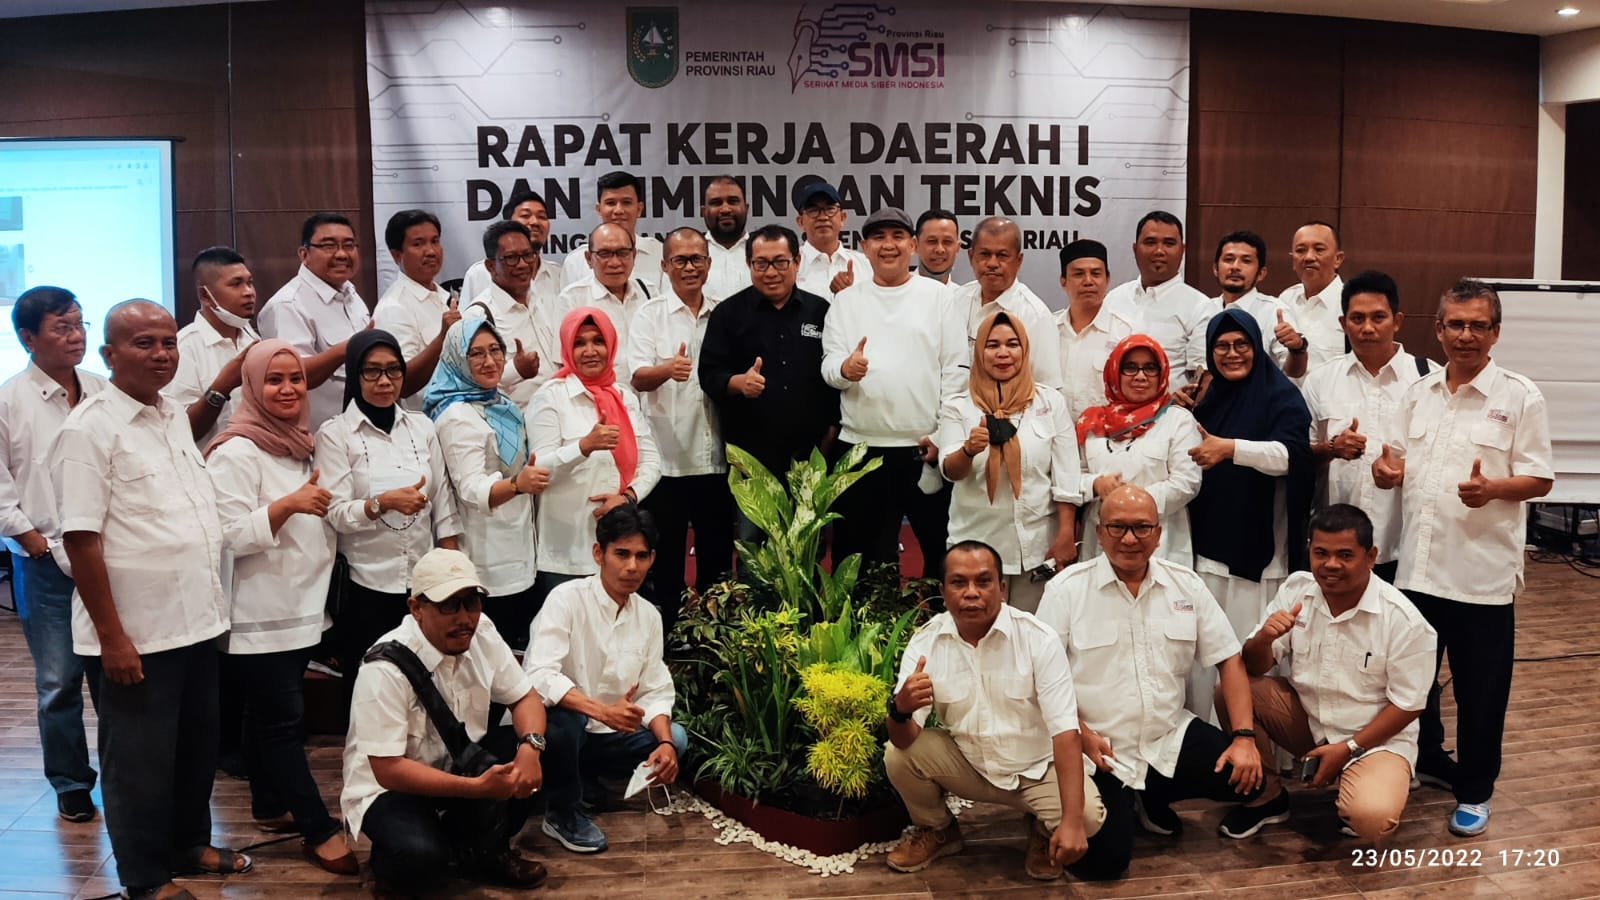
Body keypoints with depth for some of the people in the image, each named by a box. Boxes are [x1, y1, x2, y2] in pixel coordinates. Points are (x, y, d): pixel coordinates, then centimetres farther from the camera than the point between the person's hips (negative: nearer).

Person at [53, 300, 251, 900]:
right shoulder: (89, 429, -14)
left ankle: (190, 844, 38)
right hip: (136, 635, -7)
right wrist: (111, 636, -19)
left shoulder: (175, 416, 9)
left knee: (198, 745, 19)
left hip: (196, 620, 7)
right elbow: (81, 539, -18)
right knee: (140, 759, 8)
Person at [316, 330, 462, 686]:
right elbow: (335, 513, -10)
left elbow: (443, 503, 9)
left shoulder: (422, 426, 8)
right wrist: (383, 502, -27)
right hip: (366, 588, -3)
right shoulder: (334, 433, -3)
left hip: (425, 581, 3)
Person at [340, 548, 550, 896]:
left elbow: (526, 697, -2)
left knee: (527, 753, -17)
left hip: (458, 763, 7)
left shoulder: (482, 632, -11)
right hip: (389, 788, -6)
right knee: (421, 858, -34)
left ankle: (486, 851, 4)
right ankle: (393, 858, 3)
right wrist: (477, 788, -34)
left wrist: (530, 747, -25)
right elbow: (388, 769, -27)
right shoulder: (386, 668, -28)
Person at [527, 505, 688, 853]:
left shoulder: (649, 616, 1)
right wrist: (601, 710, -41)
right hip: (556, 729, -6)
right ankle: (563, 813, -10)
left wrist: (665, 743, -18)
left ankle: (584, 781, 7)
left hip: (605, 736, 6)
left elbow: (655, 692, 1)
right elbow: (539, 676, -30)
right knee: (564, 716, -36)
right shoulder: (567, 598, -18)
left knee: (676, 738, -10)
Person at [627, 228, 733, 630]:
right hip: (666, 457, -3)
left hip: (716, 457, 3)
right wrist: (667, 369, -32)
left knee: (717, 556, 11)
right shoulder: (650, 314, 1)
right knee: (666, 556, 5)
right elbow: (638, 378, -12)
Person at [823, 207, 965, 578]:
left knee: (941, 548, 4)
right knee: (857, 552, 9)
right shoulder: (847, 301, 11)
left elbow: (956, 370, 1)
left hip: (925, 447, -2)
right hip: (860, 446, 2)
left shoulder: (939, 297, 4)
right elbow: (829, 364, 5)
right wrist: (845, 368, -19)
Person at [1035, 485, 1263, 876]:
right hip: (1099, 752, -4)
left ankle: (1153, 798, 12)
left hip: (1171, 737, 4)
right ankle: (1119, 804, 19)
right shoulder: (1066, 589, -9)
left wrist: (1243, 737, -6)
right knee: (1102, 860, -18)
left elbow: (1229, 660, 4)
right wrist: (1080, 734, -17)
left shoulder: (1185, 584, 2)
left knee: (1248, 776, -15)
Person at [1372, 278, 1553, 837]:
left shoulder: (1519, 397, -5)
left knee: (1480, 689, 7)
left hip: (1482, 573, -4)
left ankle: (1474, 790, 24)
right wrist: (1388, 470, -7)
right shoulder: (1418, 394, 9)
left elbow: (1540, 478, -7)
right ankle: (1427, 761, 37)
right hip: (1418, 565, 5)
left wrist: (1492, 488, -26)